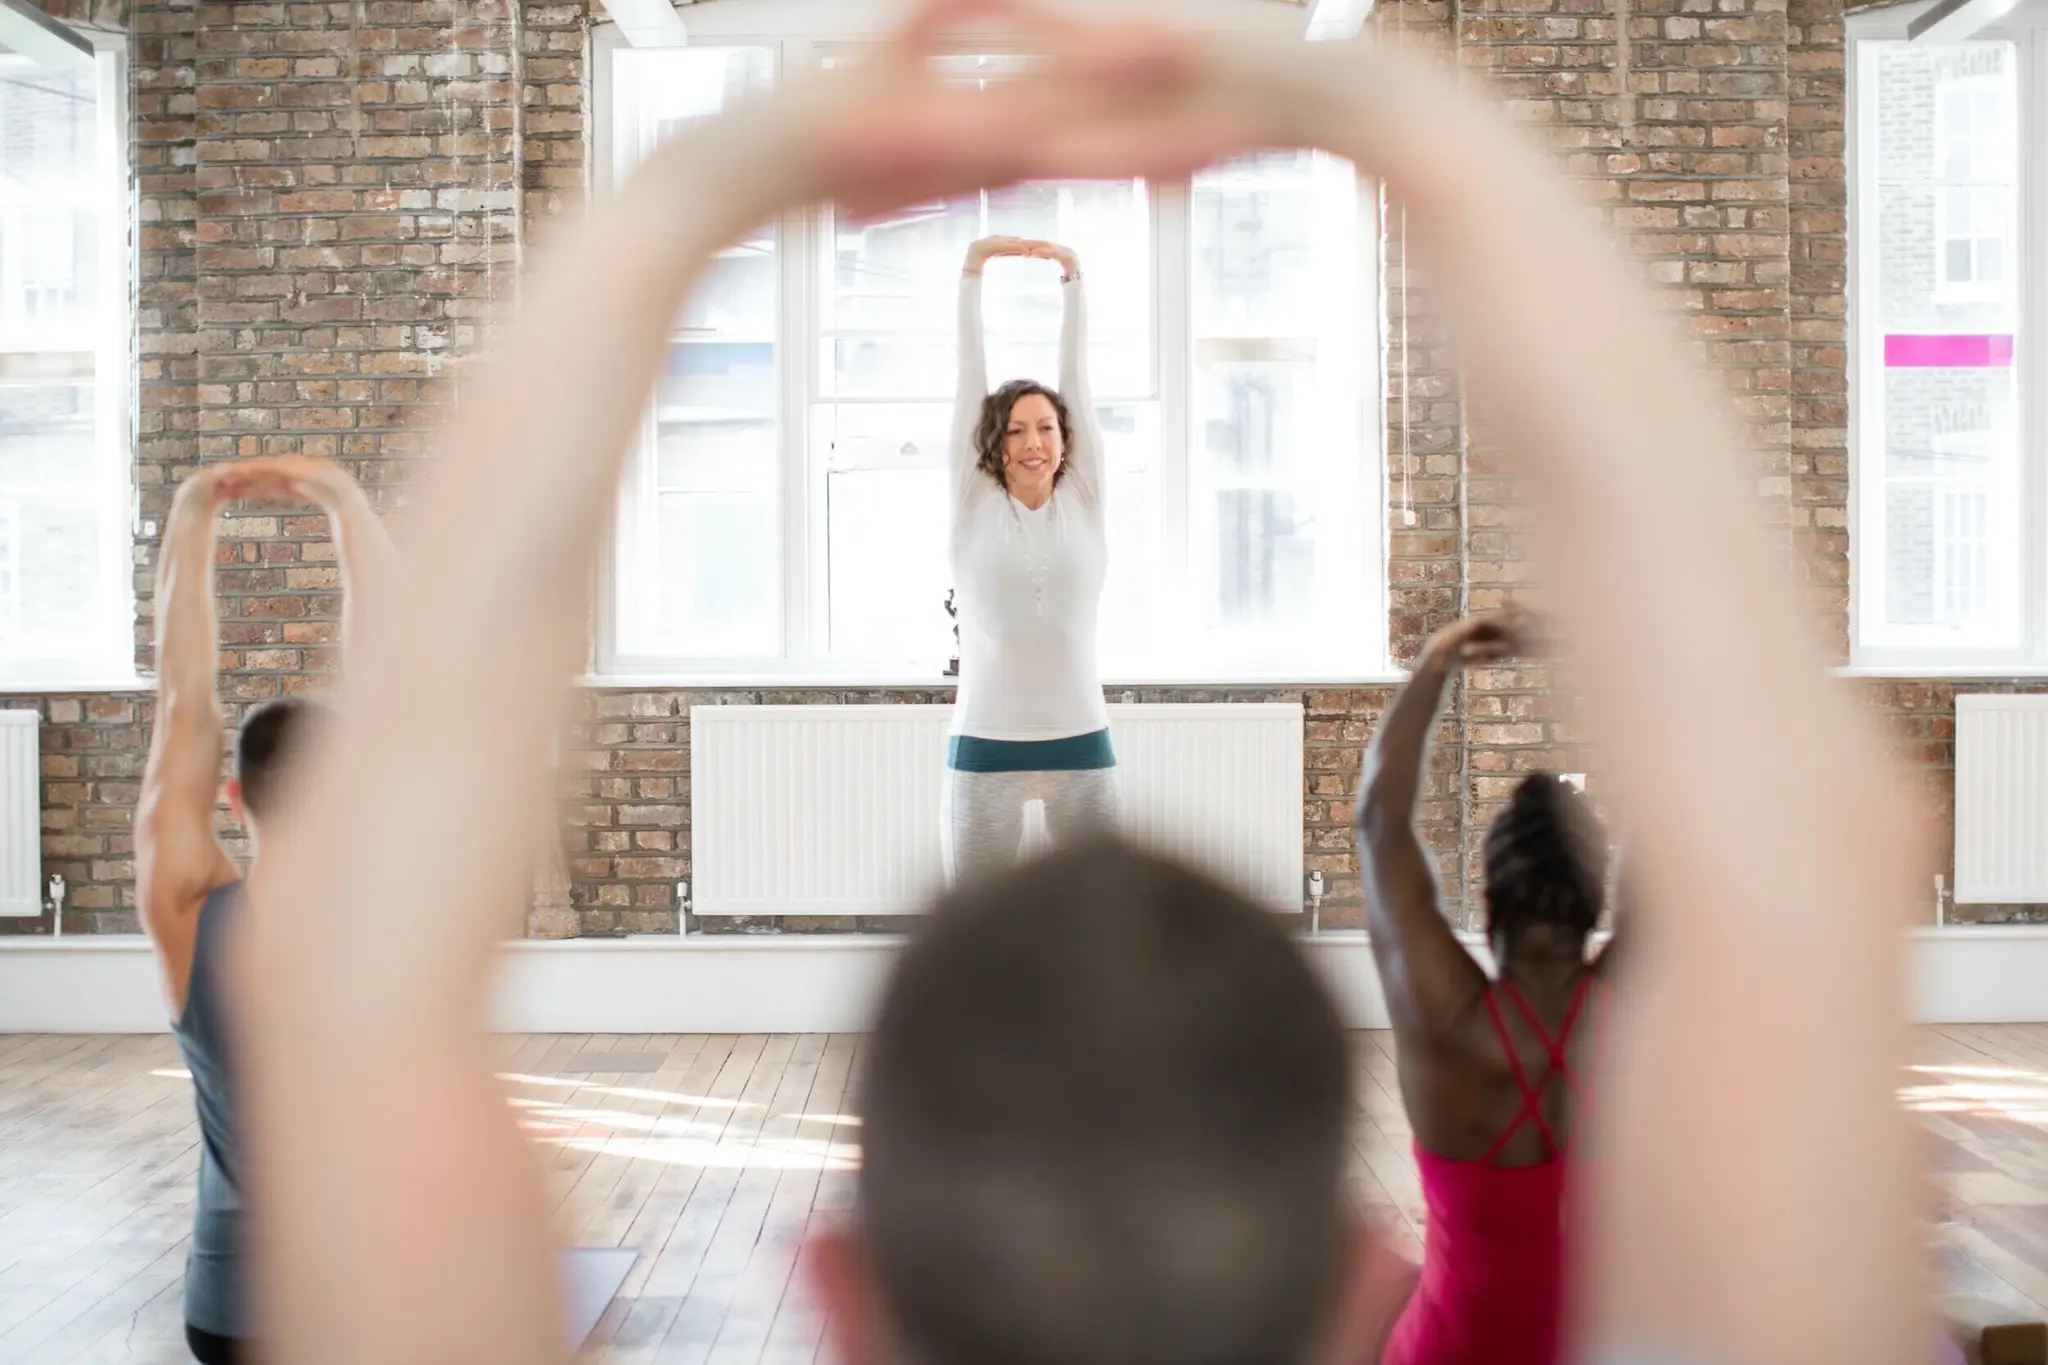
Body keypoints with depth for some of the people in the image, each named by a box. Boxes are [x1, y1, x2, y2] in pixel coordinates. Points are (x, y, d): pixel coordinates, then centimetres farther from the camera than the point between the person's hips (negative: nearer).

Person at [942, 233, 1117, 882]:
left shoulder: (1084, 501, 6)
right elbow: (970, 374, 0)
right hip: (985, 747, -1)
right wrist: (972, 270, -3)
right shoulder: (974, 506, 3)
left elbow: (1077, 374, 2)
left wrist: (1073, 279, -3)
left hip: (1081, 743, 1)